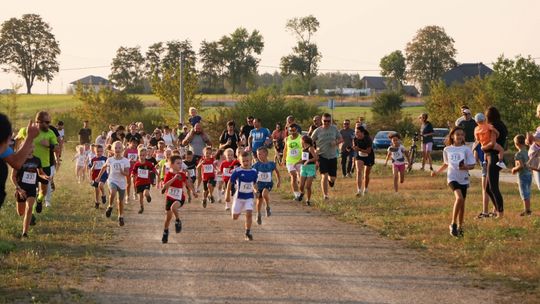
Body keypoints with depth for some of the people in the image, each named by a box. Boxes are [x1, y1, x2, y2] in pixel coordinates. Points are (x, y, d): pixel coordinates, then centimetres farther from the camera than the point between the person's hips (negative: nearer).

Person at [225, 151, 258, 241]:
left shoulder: (254, 172, -3)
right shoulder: (237, 171, -14)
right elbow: (230, 183, -7)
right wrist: (228, 195, -5)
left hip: (249, 197, 1)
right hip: (239, 196, -1)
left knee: (249, 213, -17)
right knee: (235, 217, 9)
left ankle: (248, 232, -5)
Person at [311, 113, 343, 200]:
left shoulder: (334, 128, 2)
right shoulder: (318, 131, -4)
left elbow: (341, 139, 11)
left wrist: (336, 142, -11)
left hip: (333, 156, 2)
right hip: (322, 156, -2)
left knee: (332, 178, 3)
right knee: (324, 176, -13)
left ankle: (330, 179, 42)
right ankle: (325, 195, -1)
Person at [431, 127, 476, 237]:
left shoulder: (466, 149, 0)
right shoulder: (447, 150, 6)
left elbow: (472, 165, -3)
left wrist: (466, 167, -23)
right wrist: (437, 172, 16)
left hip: (463, 179, 1)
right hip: (452, 177, -1)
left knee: (462, 203, 8)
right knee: (459, 197, -24)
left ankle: (459, 227, 24)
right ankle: (453, 224, -16)